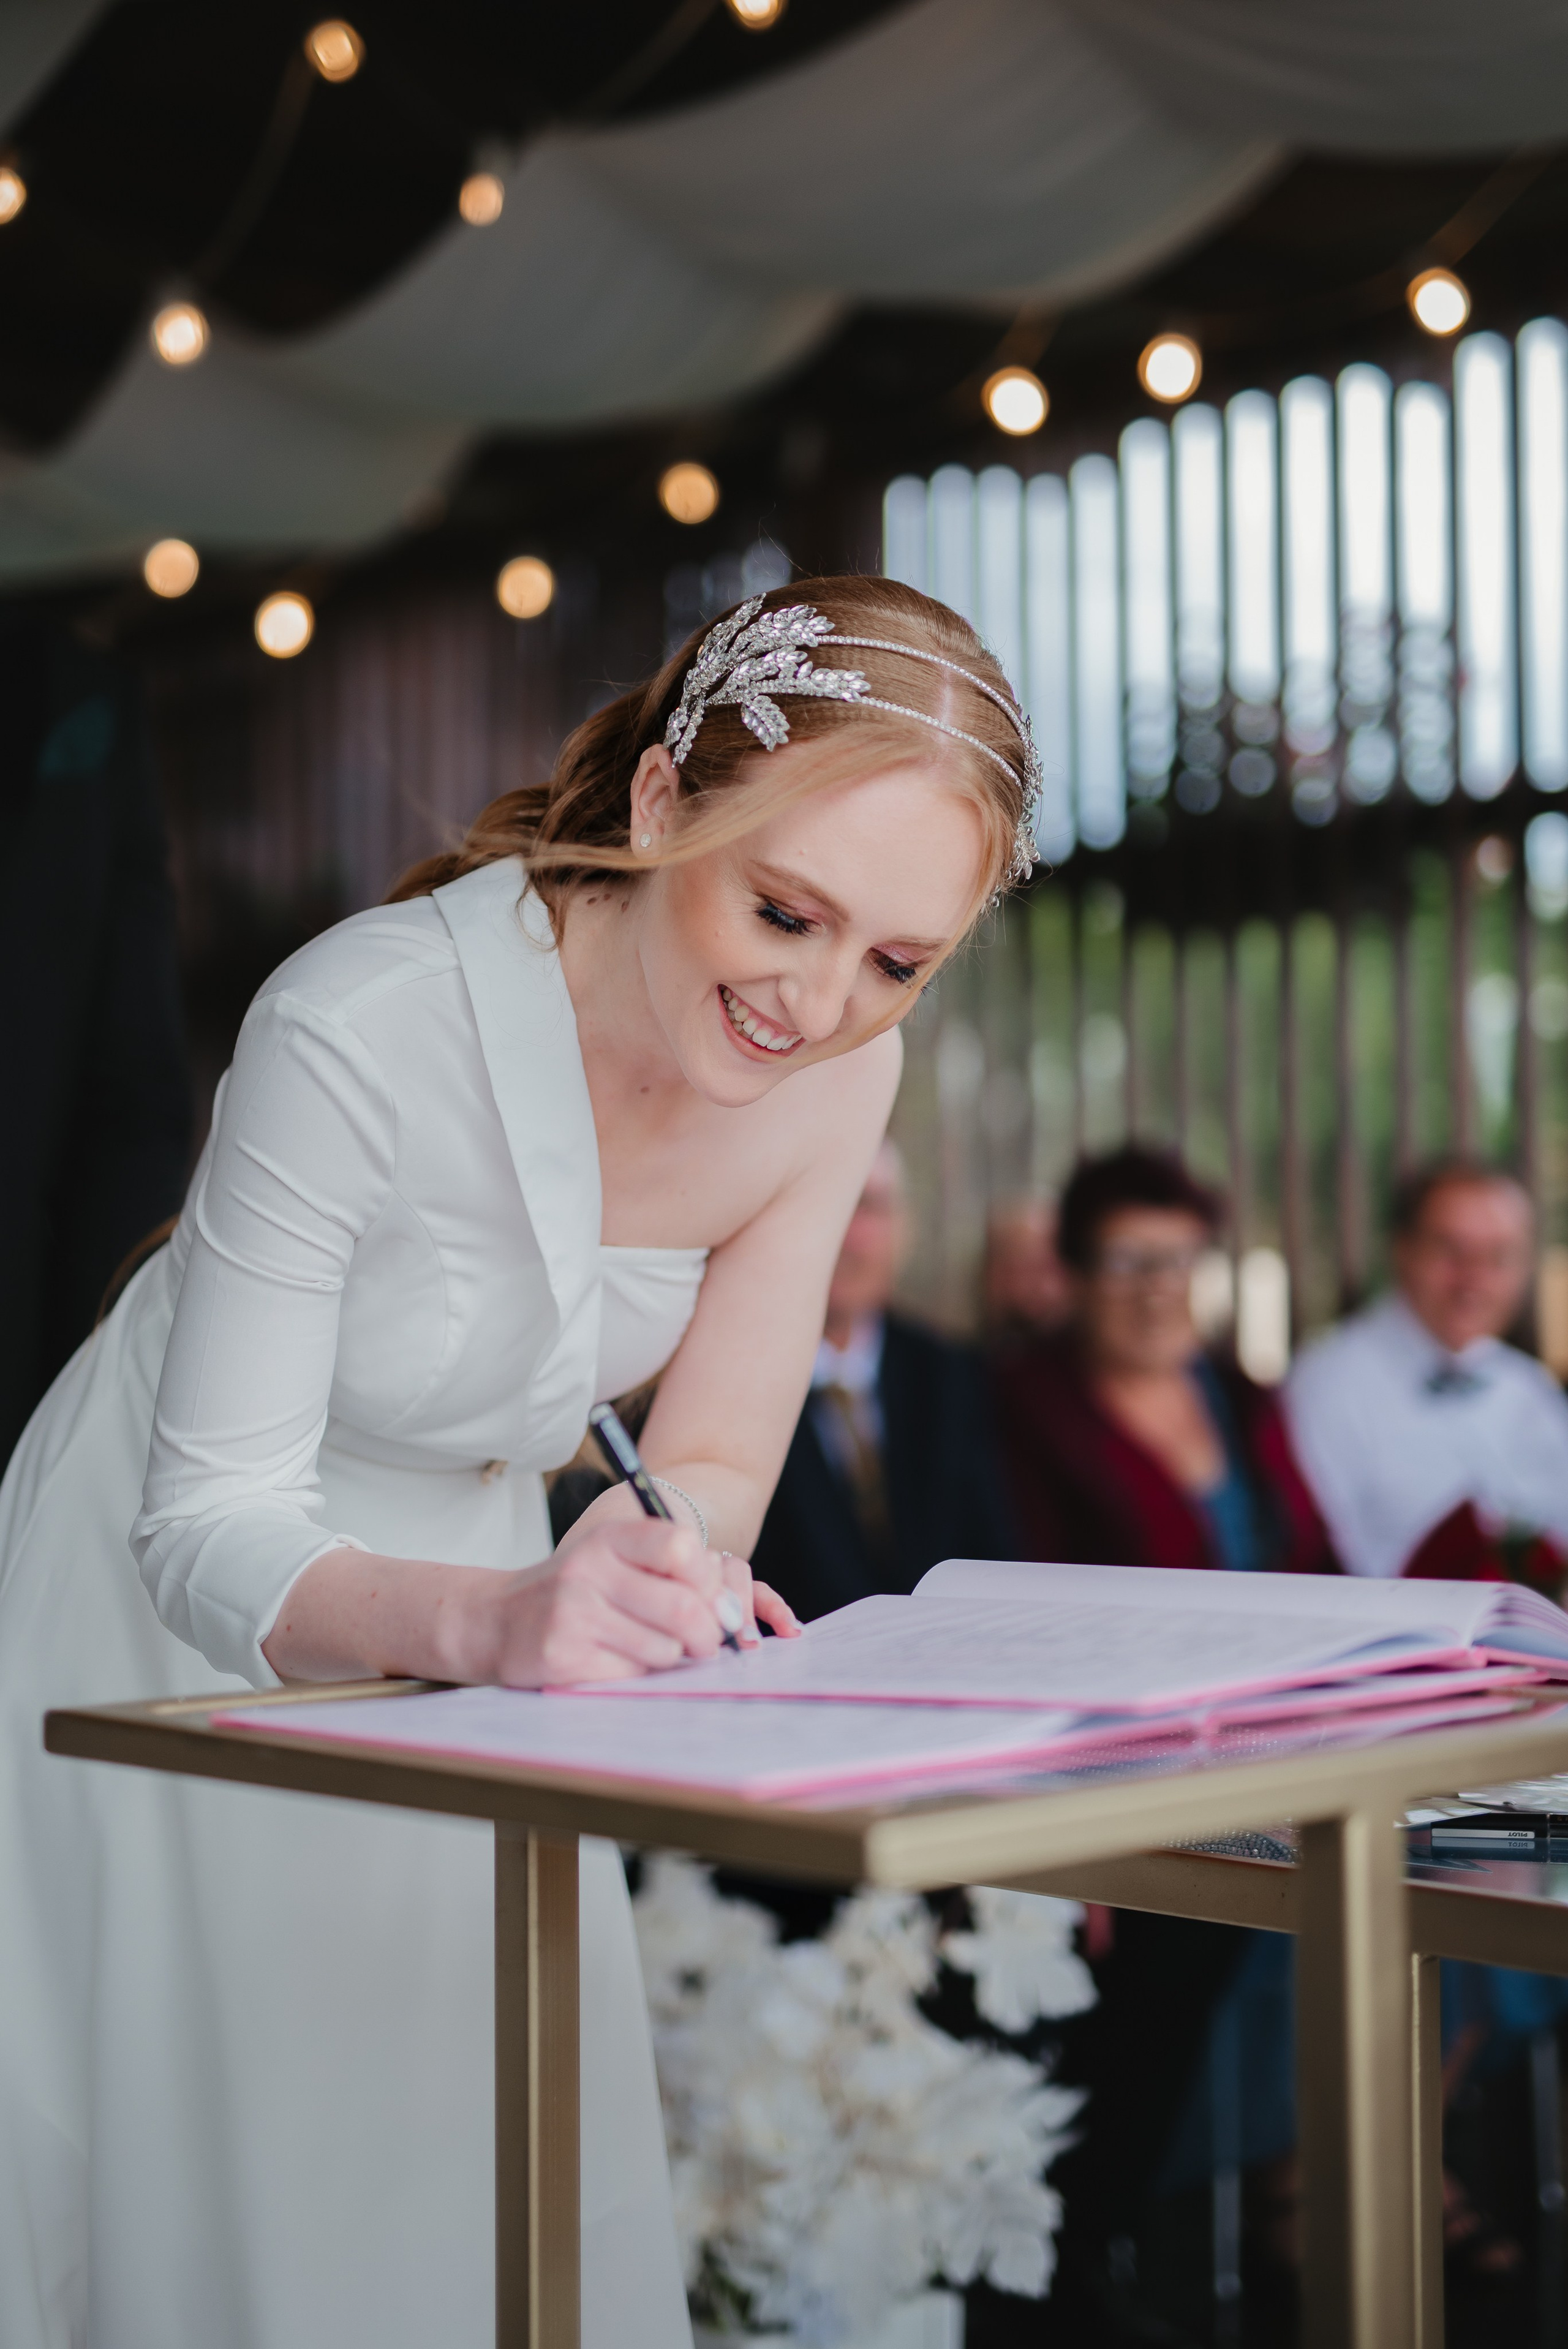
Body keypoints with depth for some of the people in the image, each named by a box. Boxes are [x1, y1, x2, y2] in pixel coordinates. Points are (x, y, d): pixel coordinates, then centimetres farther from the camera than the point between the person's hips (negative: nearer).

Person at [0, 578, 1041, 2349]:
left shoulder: (838, 1072, -16)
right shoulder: (363, 1028, -33)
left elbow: (714, 1458, -10)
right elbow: (210, 1526, -29)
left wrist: (667, 1564, -33)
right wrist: (492, 1619, -47)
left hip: (463, 1592, 5)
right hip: (165, 1613, -4)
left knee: (512, 2205, 10)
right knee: (201, 2175, 3)